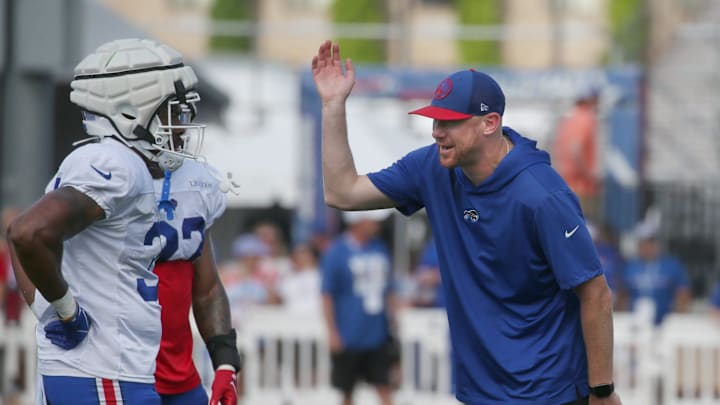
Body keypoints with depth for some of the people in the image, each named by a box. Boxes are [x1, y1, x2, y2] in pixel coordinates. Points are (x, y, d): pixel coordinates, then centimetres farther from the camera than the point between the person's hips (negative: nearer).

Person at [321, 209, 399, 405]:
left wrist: (392, 324, 13)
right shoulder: (337, 252, -8)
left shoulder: (380, 249, 7)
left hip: (378, 335, 4)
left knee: (384, 386, -4)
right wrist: (332, 332, -11)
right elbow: (327, 295, -7)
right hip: (348, 337, -4)